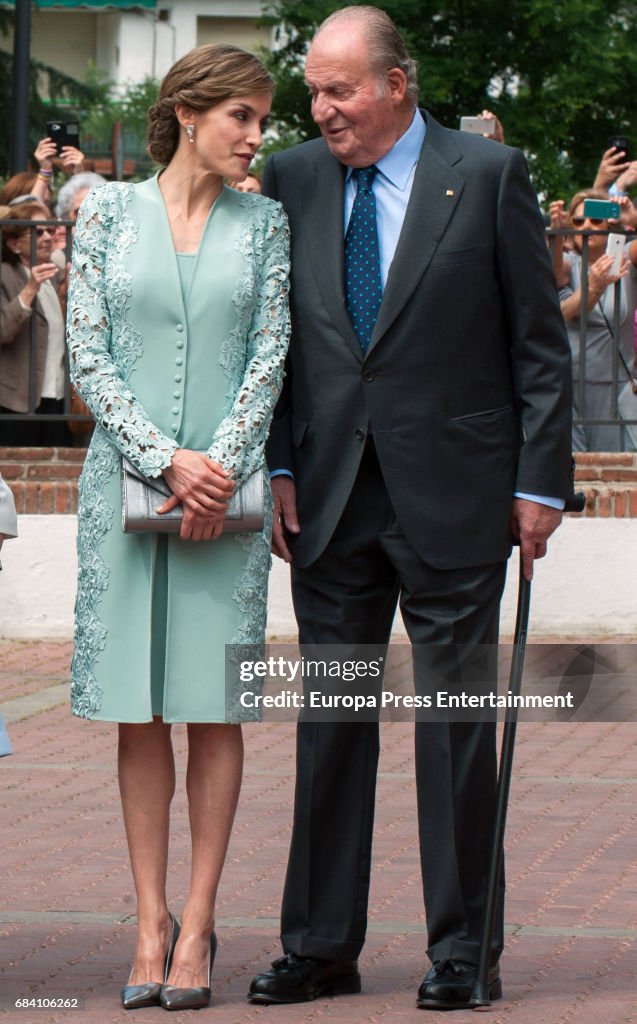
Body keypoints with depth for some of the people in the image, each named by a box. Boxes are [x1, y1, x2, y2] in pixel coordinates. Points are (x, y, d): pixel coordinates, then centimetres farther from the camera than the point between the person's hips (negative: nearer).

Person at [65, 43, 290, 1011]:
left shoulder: (264, 222, 7)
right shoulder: (110, 210, 4)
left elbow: (270, 356, 3)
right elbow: (87, 352, -1)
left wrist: (219, 466, -10)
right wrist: (166, 459, -10)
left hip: (224, 486, 0)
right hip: (128, 481, 0)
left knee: (216, 706, -1)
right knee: (139, 708, 1)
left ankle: (198, 923, 4)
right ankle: (151, 921, 6)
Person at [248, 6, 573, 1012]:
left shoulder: (489, 174, -2)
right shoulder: (291, 181, 7)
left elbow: (540, 340, -1)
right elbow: (273, 336, 12)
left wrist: (540, 479, -5)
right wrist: (275, 468, 3)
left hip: (452, 495, -3)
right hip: (332, 496, 3)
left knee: (455, 721, 2)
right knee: (330, 719, 7)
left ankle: (463, 949, 10)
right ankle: (320, 946, 15)